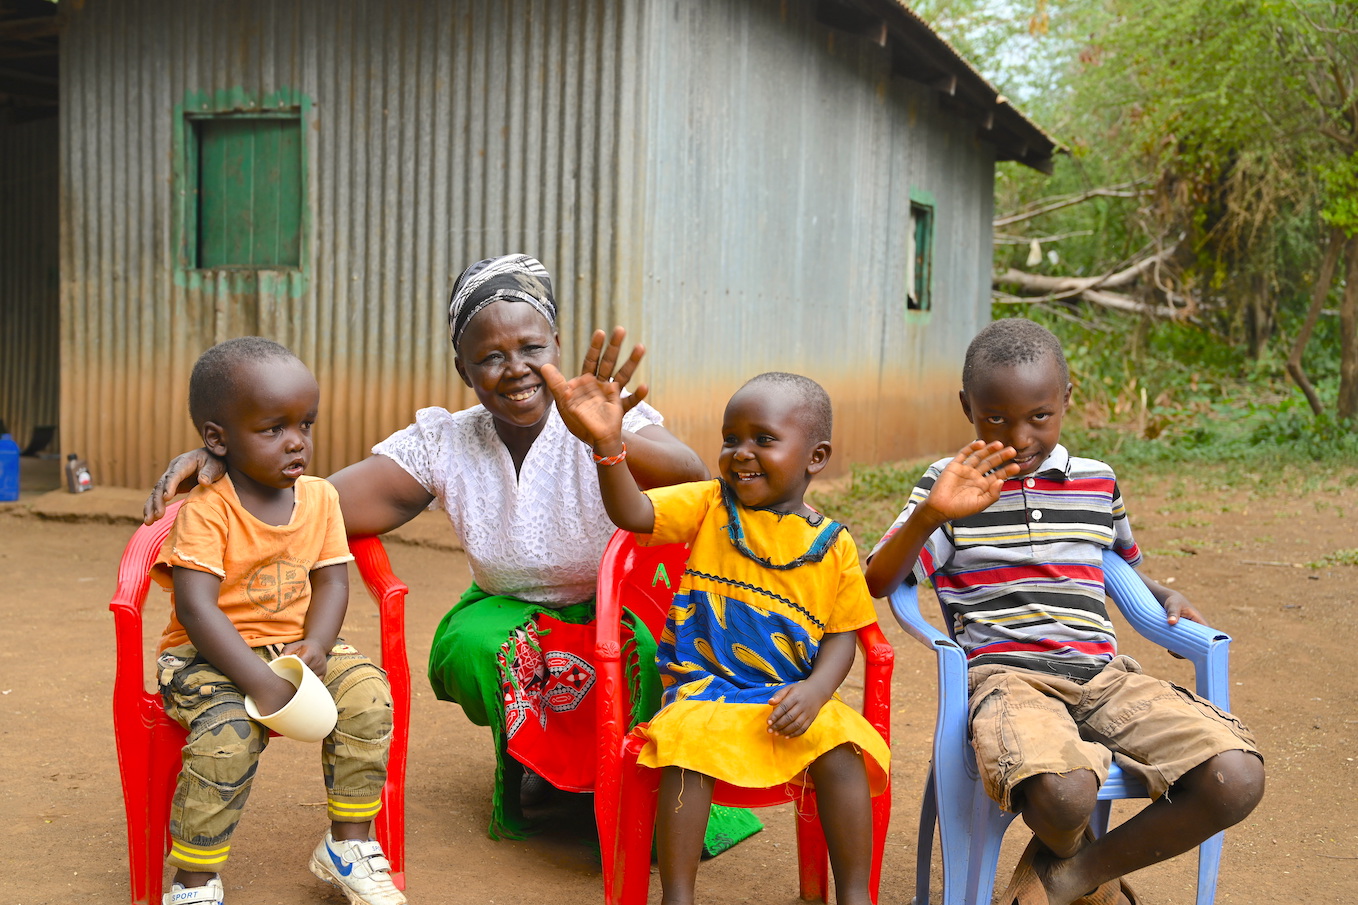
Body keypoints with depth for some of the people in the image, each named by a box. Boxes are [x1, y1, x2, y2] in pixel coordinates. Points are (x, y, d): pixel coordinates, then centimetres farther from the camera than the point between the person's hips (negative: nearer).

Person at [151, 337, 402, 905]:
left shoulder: (320, 498, 1)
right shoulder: (205, 512, -17)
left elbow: (332, 580, 2)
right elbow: (196, 609, -24)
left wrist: (316, 645, -19)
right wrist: (262, 684, -30)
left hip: (296, 644, 5)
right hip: (209, 656, -5)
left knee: (367, 693, -17)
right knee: (227, 733, -31)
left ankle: (347, 846, 1)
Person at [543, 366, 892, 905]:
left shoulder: (834, 546, 2)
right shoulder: (708, 507, 1)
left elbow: (842, 633, 6)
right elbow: (633, 514, -15)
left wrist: (817, 689, -15)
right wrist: (607, 444, -34)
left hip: (791, 696, 1)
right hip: (705, 688, 0)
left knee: (840, 749, -25)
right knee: (688, 747, -30)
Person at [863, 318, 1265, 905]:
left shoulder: (1098, 483, 18)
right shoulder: (950, 484, 7)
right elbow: (877, 583, -2)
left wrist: (1167, 598, 15)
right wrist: (930, 514, -18)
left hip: (1102, 671, 5)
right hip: (1009, 674, -4)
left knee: (1237, 779, -21)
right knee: (1062, 791, -38)